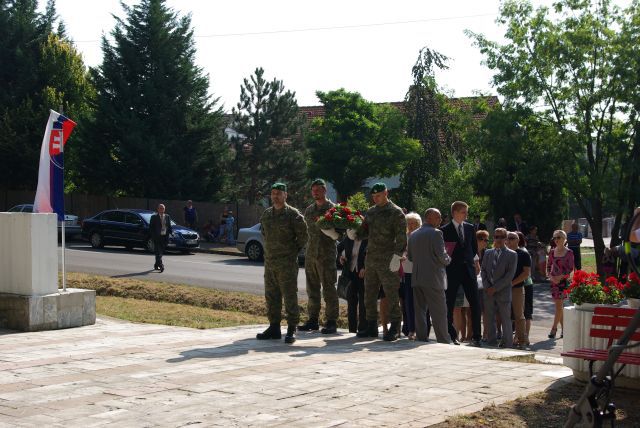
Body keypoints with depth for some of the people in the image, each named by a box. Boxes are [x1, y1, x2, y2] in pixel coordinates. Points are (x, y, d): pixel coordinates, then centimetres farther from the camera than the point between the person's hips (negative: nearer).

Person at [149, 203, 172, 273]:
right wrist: (153, 235, -10)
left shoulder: (167, 216, 11)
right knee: (158, 252, -11)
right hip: (157, 237, -5)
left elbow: (169, 226, 16)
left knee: (161, 252, 11)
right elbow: (151, 227, -2)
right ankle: (161, 265, -19)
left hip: (165, 237, 5)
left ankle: (156, 265, 25)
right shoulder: (154, 217, -2)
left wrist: (171, 231, 0)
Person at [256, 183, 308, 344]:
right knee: (271, 296, 11)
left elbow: (303, 235, -6)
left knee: (290, 296, -5)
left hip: (287, 263, -7)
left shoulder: (293, 214, -8)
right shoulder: (266, 214, 11)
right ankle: (274, 328, 19)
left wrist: (294, 251, -1)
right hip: (269, 261, 7)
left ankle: (291, 330, -2)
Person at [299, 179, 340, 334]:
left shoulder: (333, 209, -3)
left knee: (329, 289, -5)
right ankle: (313, 320, 17)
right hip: (310, 254, 6)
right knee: (312, 288, 10)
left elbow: (336, 234, -8)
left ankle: (331, 322, -1)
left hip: (326, 255, -6)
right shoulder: (309, 210, 16)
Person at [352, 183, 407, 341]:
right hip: (371, 259, 7)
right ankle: (371, 327, 19)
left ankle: (394, 328, 3)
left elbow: (401, 237, -10)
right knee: (369, 294, 10)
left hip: (387, 261, -7)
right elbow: (364, 232, 18)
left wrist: (397, 256, -19)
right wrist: (354, 234, -3)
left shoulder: (396, 212, -5)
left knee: (391, 295, -3)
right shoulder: (370, 212, 15)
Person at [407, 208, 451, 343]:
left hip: (416, 279, 7)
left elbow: (410, 257, 16)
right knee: (439, 313, -1)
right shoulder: (436, 233, -10)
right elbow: (442, 256, -15)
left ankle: (421, 338, 11)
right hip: (433, 279, -6)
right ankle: (444, 341, 1)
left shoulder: (413, 235, 12)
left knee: (420, 311, 9)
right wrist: (448, 259, 5)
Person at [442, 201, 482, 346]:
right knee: (449, 305, 1)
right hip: (452, 271, -3)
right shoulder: (445, 230, -2)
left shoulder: (470, 228, 11)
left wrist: (469, 259, 11)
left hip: (468, 269, 3)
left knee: (475, 304, -3)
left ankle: (476, 337, 2)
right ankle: (452, 335, 10)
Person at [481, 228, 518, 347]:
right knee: (490, 318, 7)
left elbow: (510, 275, -7)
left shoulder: (512, 255, 0)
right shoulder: (488, 253, 14)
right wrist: (487, 287, -3)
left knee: (505, 319, 1)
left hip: (503, 292, -4)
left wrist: (495, 287, -12)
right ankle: (492, 341, 15)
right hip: (489, 292, 4)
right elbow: (483, 270, 11)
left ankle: (507, 342, 9)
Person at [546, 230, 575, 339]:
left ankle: (554, 328, -8)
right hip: (554, 281, 5)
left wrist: (560, 277, -15)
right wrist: (551, 276, -5)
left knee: (559, 305, -9)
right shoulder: (552, 252, 10)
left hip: (564, 280, -5)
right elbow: (548, 266, 13)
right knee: (559, 306, 7)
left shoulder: (569, 252, -3)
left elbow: (571, 268, -6)